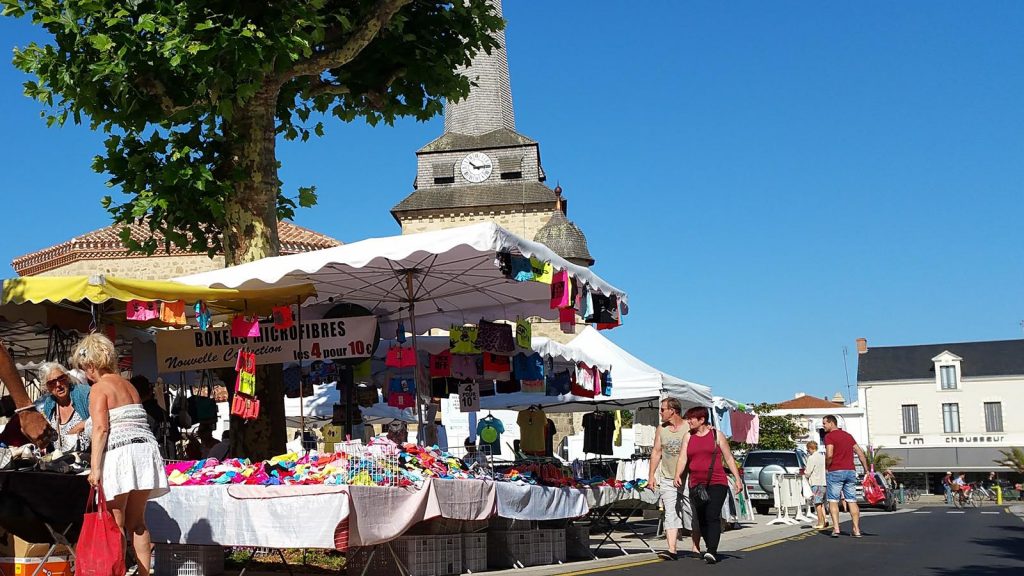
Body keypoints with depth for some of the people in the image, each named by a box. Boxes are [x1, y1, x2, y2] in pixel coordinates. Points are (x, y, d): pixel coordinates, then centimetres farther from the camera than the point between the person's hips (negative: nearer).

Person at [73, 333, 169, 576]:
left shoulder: (99, 388, -2)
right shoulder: (129, 385, 20)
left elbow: (101, 428, -13)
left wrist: (95, 467, -15)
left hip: (119, 454, -7)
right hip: (145, 450, 7)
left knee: (115, 523, -3)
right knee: (137, 521, 10)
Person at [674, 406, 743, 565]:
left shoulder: (717, 435, 5)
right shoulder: (688, 436, 11)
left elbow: (729, 458, 8)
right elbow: (682, 458, 3)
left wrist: (738, 478, 2)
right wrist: (678, 475, -14)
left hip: (717, 483, -4)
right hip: (696, 484, 4)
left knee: (712, 516, -16)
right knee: (701, 519, 5)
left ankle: (711, 551, -22)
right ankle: (712, 551, 16)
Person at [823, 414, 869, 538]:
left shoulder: (829, 436, -6)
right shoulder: (848, 435, 16)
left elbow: (829, 455, -20)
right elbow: (861, 453, 15)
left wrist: (826, 467, -2)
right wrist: (867, 470, 17)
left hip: (835, 471, -6)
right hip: (851, 471, 6)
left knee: (833, 501, 0)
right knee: (852, 501, 6)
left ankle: (836, 528, -10)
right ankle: (856, 529, 3)